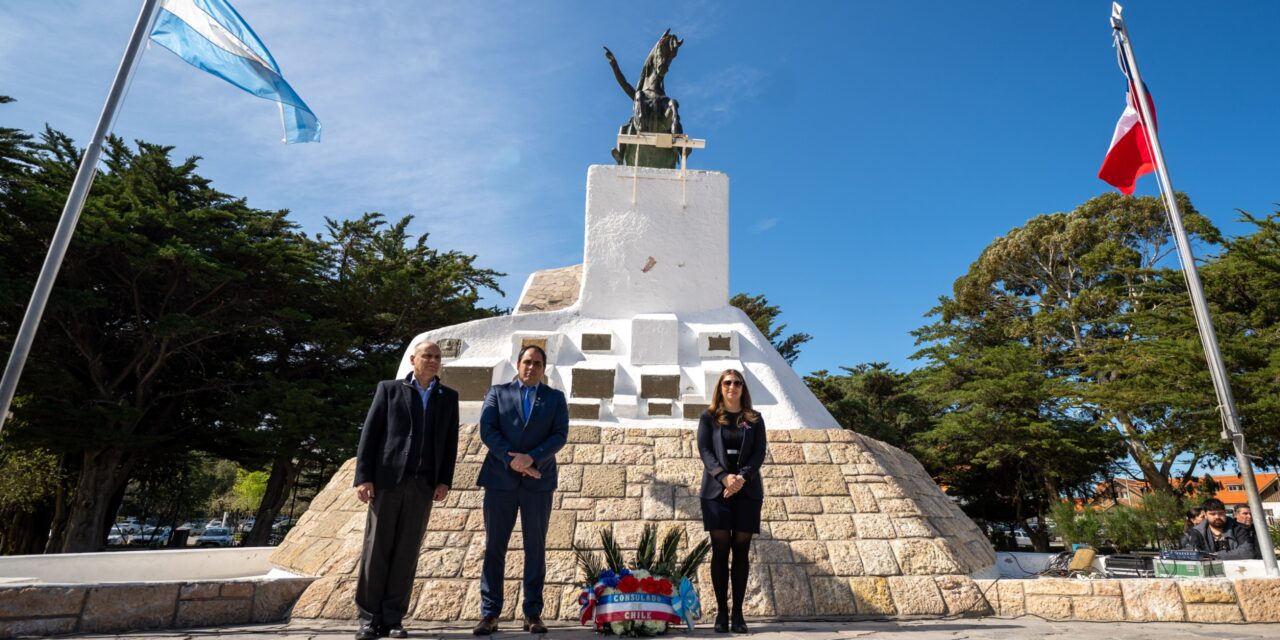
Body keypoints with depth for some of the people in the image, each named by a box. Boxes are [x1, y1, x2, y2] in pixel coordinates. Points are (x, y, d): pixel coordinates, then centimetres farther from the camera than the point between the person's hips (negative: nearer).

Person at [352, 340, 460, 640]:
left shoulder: (448, 397, 12)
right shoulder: (389, 389, 7)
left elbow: (450, 442, 8)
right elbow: (369, 433, 1)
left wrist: (444, 480, -2)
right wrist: (364, 477, -7)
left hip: (423, 484, 2)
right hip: (387, 479, -1)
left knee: (407, 551, 3)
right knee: (376, 549, 1)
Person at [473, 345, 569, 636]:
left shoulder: (555, 398, 10)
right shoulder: (497, 392, 10)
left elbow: (560, 435, -2)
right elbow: (487, 430, -2)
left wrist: (531, 458, -16)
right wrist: (511, 460, -14)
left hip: (538, 481, 0)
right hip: (500, 479, 0)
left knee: (536, 548, 5)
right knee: (494, 547, 2)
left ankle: (533, 613, 12)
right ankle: (489, 613, 10)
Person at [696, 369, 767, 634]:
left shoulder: (754, 419, 11)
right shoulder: (709, 417, 8)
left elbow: (759, 453, 2)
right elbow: (704, 450, -2)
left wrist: (742, 477, -15)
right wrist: (724, 476, -17)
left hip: (747, 491, 1)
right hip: (717, 490, -1)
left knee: (741, 551, 2)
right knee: (720, 550, -2)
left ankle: (738, 612, 7)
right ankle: (721, 611, 4)